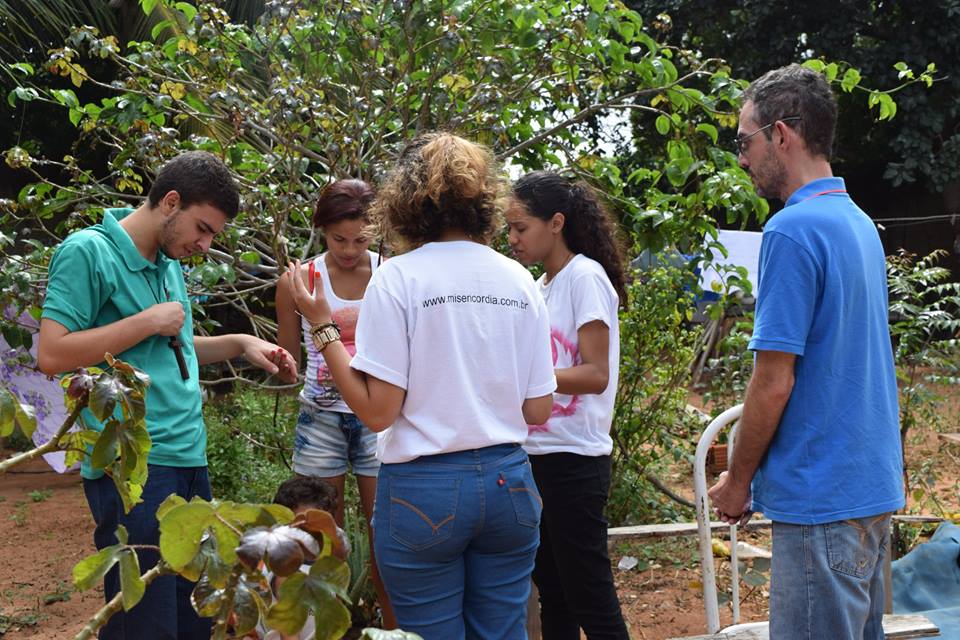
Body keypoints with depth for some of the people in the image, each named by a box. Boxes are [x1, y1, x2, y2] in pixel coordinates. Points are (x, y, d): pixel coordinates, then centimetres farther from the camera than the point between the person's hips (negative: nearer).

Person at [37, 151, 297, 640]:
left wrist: (241, 344, 13)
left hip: (188, 457, 8)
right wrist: (149, 321, -14)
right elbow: (52, 355, -17)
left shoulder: (169, 262, 14)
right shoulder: (87, 252, -10)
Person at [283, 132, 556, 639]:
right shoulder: (518, 280, 3)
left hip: (424, 489, -4)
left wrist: (322, 326, -5)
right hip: (507, 483, 4)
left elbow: (378, 411, -13)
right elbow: (537, 411, 5)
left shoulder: (398, 278, -9)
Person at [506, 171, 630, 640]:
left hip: (572, 459, -9)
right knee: (551, 591, 14)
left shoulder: (585, 276, -11)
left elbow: (594, 375, -19)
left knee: (591, 600, -5)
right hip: (538, 455, 9)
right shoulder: (543, 285, 13)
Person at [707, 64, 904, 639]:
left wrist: (739, 480, -5)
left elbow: (774, 382, -19)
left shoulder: (793, 230, -17)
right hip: (875, 485, 9)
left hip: (822, 497, -9)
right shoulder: (861, 224, 12)